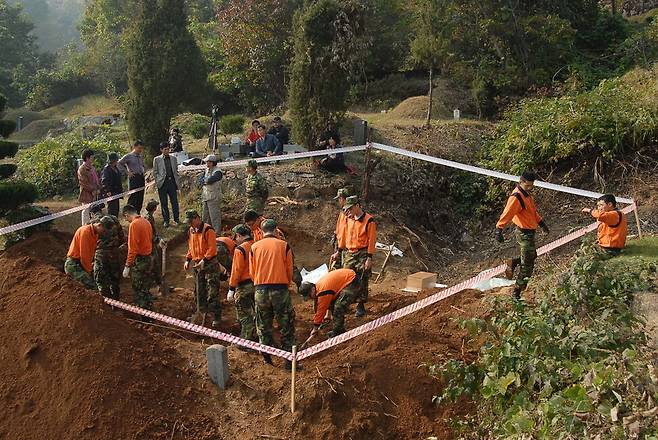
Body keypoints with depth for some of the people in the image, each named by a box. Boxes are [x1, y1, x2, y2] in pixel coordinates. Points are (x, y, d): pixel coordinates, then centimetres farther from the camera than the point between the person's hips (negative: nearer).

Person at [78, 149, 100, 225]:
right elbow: (83, 182, -16)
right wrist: (93, 190, -14)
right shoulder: (82, 169, -11)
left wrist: (98, 189, 4)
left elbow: (97, 179, 19)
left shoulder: (92, 168, 14)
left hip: (94, 195, 8)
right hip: (87, 195, -8)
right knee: (86, 212, -1)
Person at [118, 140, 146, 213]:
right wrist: (127, 172, -9)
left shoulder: (141, 156, 14)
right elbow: (120, 163, -9)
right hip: (133, 178, -6)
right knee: (133, 199, -8)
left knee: (140, 199, 7)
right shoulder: (128, 156, -5)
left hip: (141, 178, 6)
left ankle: (137, 214, 13)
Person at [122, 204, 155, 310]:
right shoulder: (146, 222, 8)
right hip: (149, 259, 8)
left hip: (139, 261, -8)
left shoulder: (134, 224, -17)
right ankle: (149, 309, 26)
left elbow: (132, 248, -20)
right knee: (146, 289, 18)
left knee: (139, 291, 1)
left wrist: (127, 266, -16)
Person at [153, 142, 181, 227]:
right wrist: (158, 183, -4)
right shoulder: (157, 159, 3)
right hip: (162, 183, -2)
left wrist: (177, 183, 8)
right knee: (164, 203, 3)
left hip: (172, 182, 2)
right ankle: (166, 221, 10)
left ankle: (176, 219, 10)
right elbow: (155, 173, 5)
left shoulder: (173, 158, 11)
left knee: (174, 202, 1)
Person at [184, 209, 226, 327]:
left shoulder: (208, 230, -13)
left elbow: (212, 248, -17)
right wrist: (188, 260, 9)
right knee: (200, 292, 12)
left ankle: (216, 316, -1)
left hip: (210, 264, -7)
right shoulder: (191, 231, 11)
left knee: (212, 292, -6)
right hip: (197, 264, 7)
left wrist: (204, 260, -24)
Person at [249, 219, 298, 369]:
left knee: (263, 326, 15)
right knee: (286, 326, 7)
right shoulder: (284, 245, -3)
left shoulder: (254, 247, 2)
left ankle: (267, 358, 21)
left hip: (260, 290, 2)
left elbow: (252, 271, 8)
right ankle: (289, 360, 8)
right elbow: (289, 269, 2)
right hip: (280, 289, -2)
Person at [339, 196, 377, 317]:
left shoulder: (369, 220, -10)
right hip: (349, 254, 6)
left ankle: (360, 306, 9)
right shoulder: (349, 219, 10)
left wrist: (369, 258, -14)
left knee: (361, 281, -1)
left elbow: (371, 240, -11)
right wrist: (340, 251, 17)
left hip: (362, 254, -6)